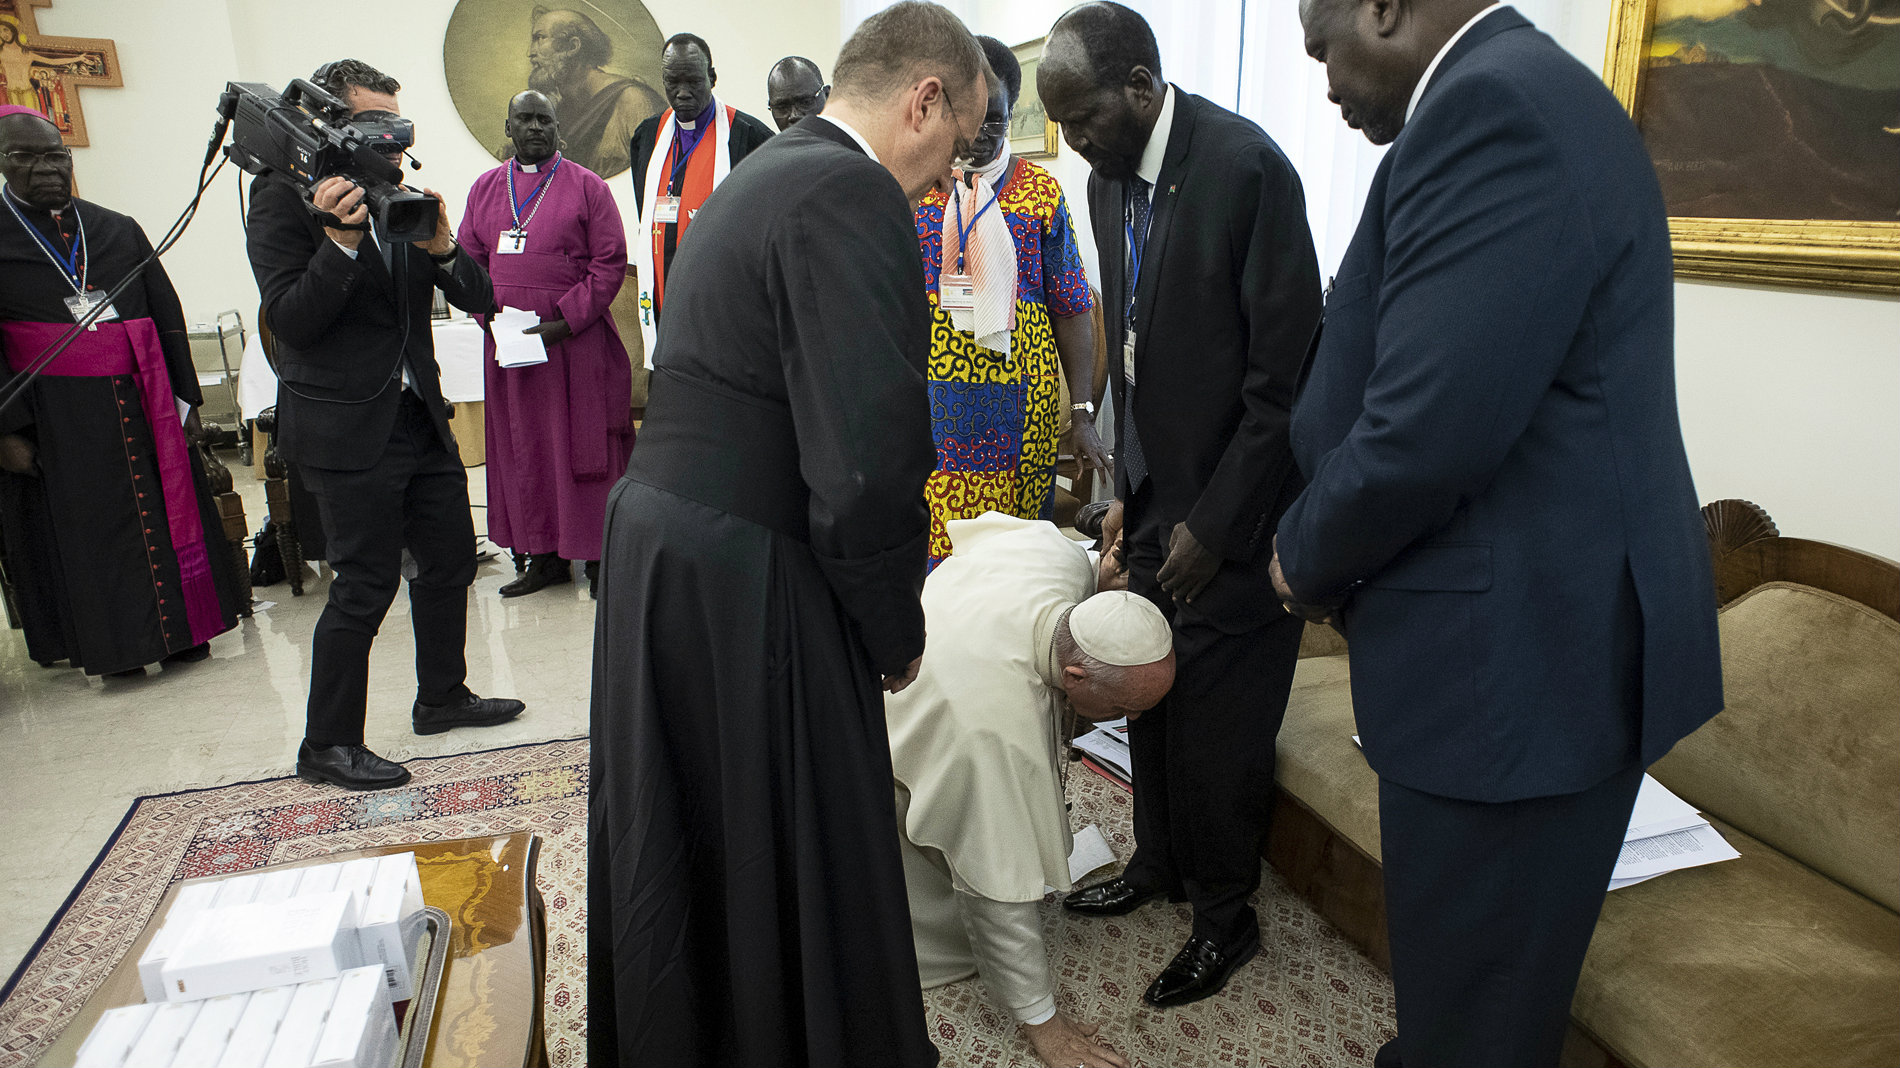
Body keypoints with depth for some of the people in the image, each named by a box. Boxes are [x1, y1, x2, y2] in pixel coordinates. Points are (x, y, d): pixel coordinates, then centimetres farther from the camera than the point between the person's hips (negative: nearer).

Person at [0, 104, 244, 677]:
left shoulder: (118, 230, 9)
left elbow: (168, 317, 10)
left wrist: (184, 395, 3)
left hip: (143, 405, 3)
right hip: (55, 418, -3)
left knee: (166, 512, 7)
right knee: (85, 532, 5)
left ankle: (181, 629, 18)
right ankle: (112, 644, 16)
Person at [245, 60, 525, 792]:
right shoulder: (284, 198, -8)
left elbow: (479, 300, 4)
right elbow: (290, 321, -16)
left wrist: (443, 248, -16)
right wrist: (341, 239, -27)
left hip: (419, 416, 7)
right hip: (346, 428, -7)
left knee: (451, 557, 15)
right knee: (365, 587, -3)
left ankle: (441, 698, 35)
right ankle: (327, 746, 13)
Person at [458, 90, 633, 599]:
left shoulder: (586, 186, 0)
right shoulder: (485, 188, 13)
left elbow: (610, 263, -5)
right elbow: (468, 260, 15)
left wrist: (566, 322, -13)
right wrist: (490, 313, -2)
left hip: (576, 342, -4)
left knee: (581, 445, -1)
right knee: (522, 448, 7)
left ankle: (596, 556, 9)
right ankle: (544, 556, 17)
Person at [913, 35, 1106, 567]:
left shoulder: (1041, 193, 4)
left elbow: (1071, 312, 4)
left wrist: (1083, 413, -1)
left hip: (1020, 412, 0)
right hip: (933, 408, 1)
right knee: (933, 553, 1)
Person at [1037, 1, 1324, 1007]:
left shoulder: (1247, 166, -19)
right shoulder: (1108, 179, 5)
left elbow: (1287, 374, -18)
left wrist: (1214, 525, -16)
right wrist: (1127, 489, 11)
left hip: (1233, 508, -7)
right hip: (1155, 497, 7)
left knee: (1220, 720, 5)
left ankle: (1225, 914, 27)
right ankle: (1158, 861, 40)